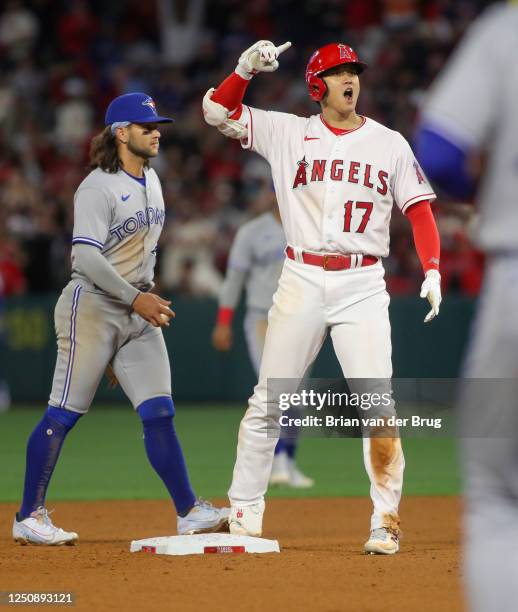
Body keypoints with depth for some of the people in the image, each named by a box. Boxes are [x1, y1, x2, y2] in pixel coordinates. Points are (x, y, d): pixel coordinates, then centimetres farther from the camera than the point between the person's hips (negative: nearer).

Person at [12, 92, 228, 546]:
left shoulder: (151, 181, 13)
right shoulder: (97, 188, -14)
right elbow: (86, 256, -22)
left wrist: (149, 295, 15)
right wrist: (133, 299, -25)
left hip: (138, 311, 7)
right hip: (92, 307, -7)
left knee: (159, 413, 1)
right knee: (64, 414, -3)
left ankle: (189, 512, 1)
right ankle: (29, 518, 4)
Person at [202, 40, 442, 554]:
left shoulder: (389, 144, 6)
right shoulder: (288, 134, 6)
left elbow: (419, 210, 4)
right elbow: (218, 110, 3)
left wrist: (432, 271, -9)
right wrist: (247, 68, -13)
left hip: (363, 285, -1)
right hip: (301, 281, 1)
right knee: (266, 404, 4)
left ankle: (385, 521, -3)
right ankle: (243, 516, 13)